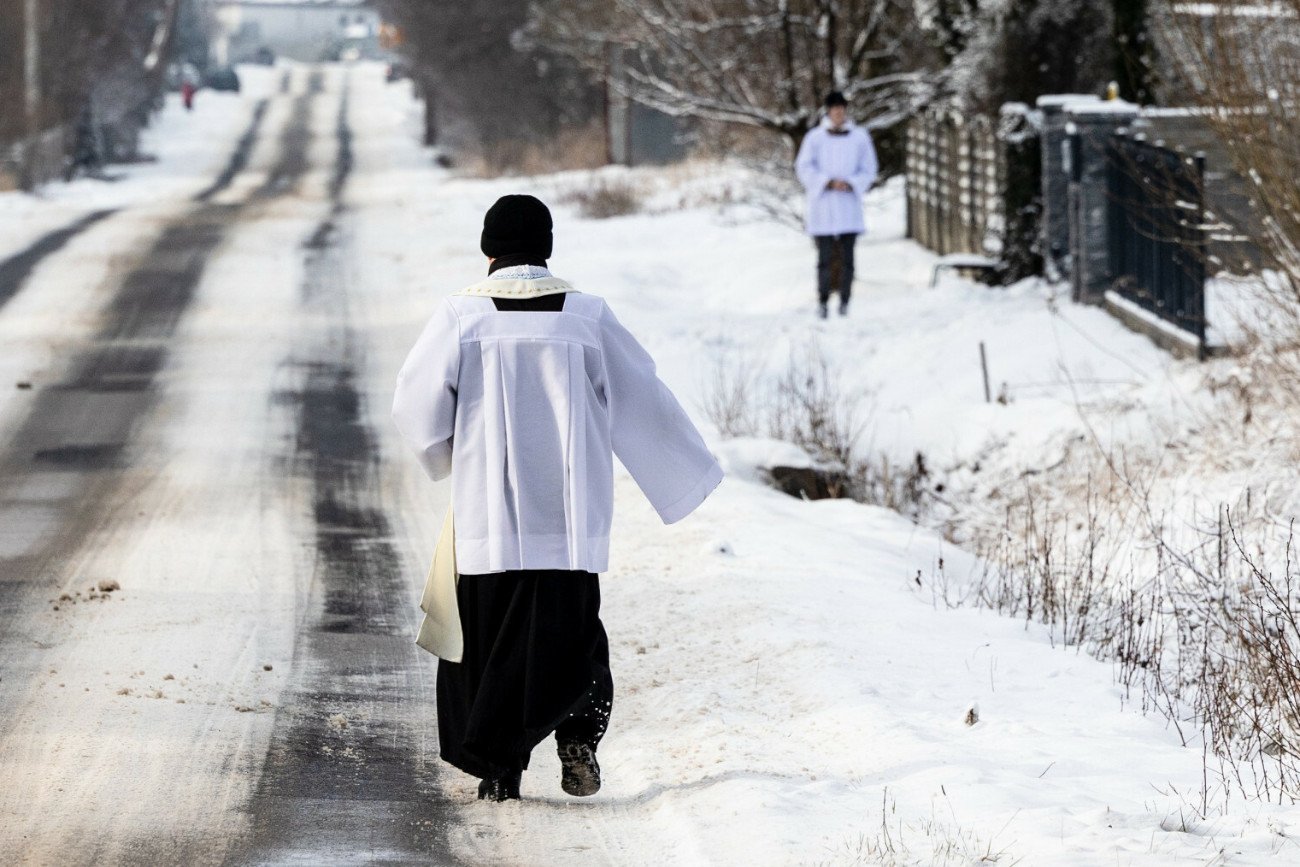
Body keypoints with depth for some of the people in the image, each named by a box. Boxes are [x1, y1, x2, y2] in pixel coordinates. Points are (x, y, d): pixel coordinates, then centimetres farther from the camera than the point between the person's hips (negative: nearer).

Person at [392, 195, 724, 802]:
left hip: (488, 507, -1)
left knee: (489, 635, 8)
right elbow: (641, 399, 5)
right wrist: (692, 469, 18)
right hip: (568, 513, 1)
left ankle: (499, 769, 7)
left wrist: (447, 455, 16)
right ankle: (578, 737, -11)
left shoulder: (463, 314, -4)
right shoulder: (585, 314, 0)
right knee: (570, 631, 10)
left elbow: (417, 403, -5)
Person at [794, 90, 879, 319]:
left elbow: (869, 170, 7)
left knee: (847, 257, -2)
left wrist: (850, 184, -11)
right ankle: (823, 301, 5)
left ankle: (844, 304, 4)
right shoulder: (815, 137, -1)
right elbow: (804, 168, -3)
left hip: (849, 204, 1)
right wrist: (828, 183, -16)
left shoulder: (860, 137, 3)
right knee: (825, 257, -4)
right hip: (822, 204, -1)